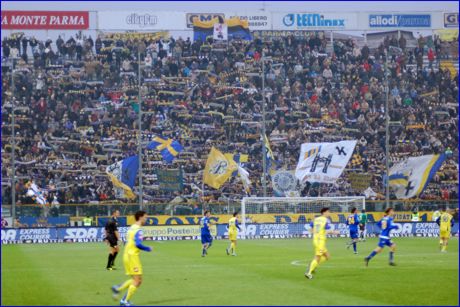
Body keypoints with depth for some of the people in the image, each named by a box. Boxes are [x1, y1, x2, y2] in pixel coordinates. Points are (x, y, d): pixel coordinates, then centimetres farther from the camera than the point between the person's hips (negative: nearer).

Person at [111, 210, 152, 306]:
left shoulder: (132, 228, 14)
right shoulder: (138, 230, -15)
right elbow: (138, 244, -24)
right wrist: (148, 248, -9)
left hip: (127, 255, 9)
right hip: (132, 256, -9)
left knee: (137, 280, 15)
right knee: (137, 280, -4)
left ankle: (117, 288, 12)